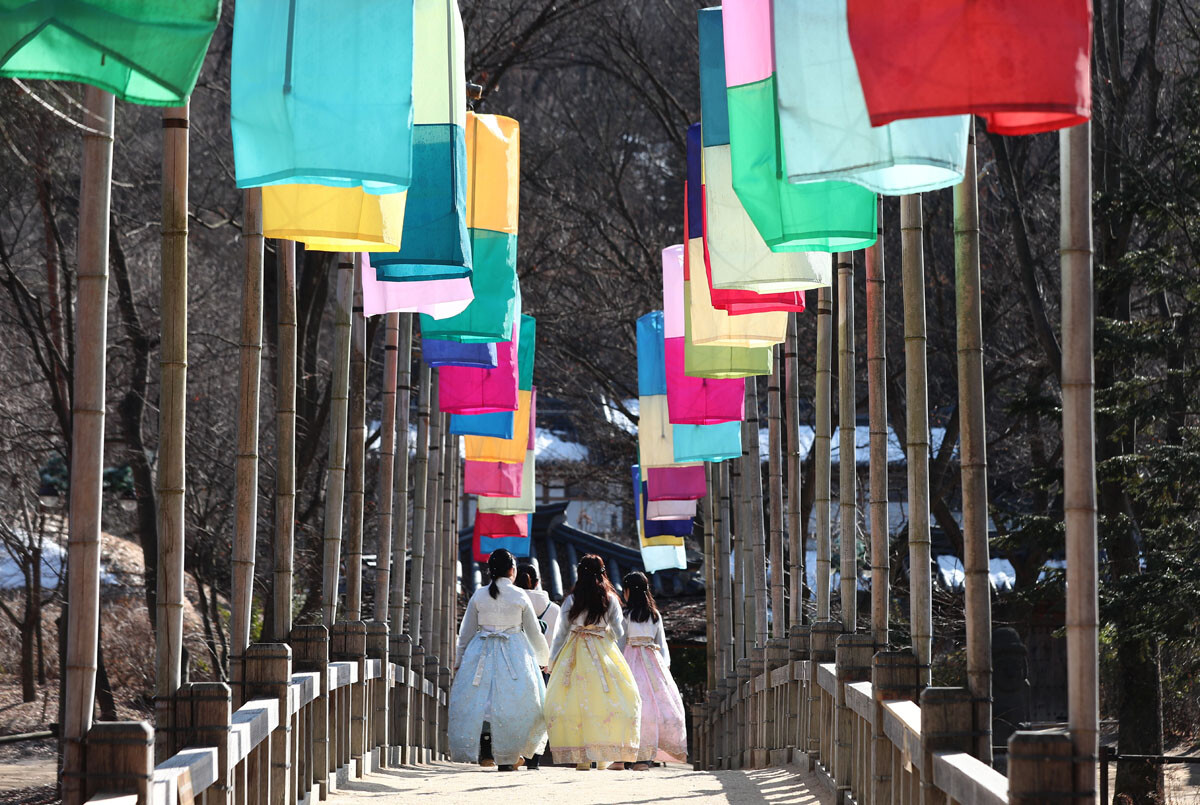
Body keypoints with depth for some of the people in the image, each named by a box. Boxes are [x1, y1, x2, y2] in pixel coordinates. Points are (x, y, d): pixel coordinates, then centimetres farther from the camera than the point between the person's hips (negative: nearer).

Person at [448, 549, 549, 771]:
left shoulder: (479, 595, 2)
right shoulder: (520, 596, -1)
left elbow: (466, 633, 6)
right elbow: (535, 632, 6)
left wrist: (459, 662, 16)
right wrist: (544, 659, 21)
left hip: (481, 653, 2)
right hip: (514, 655, -1)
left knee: (473, 702, 5)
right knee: (512, 704, 4)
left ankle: (467, 753, 0)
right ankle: (507, 758, 2)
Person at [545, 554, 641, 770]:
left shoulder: (571, 600, 1)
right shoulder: (610, 599, 3)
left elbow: (560, 632, 4)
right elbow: (619, 633, 7)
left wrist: (553, 662, 13)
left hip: (575, 654, 0)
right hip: (603, 653, 0)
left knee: (576, 699, -1)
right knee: (604, 701, 2)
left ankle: (581, 758, -6)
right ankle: (603, 756, -5)